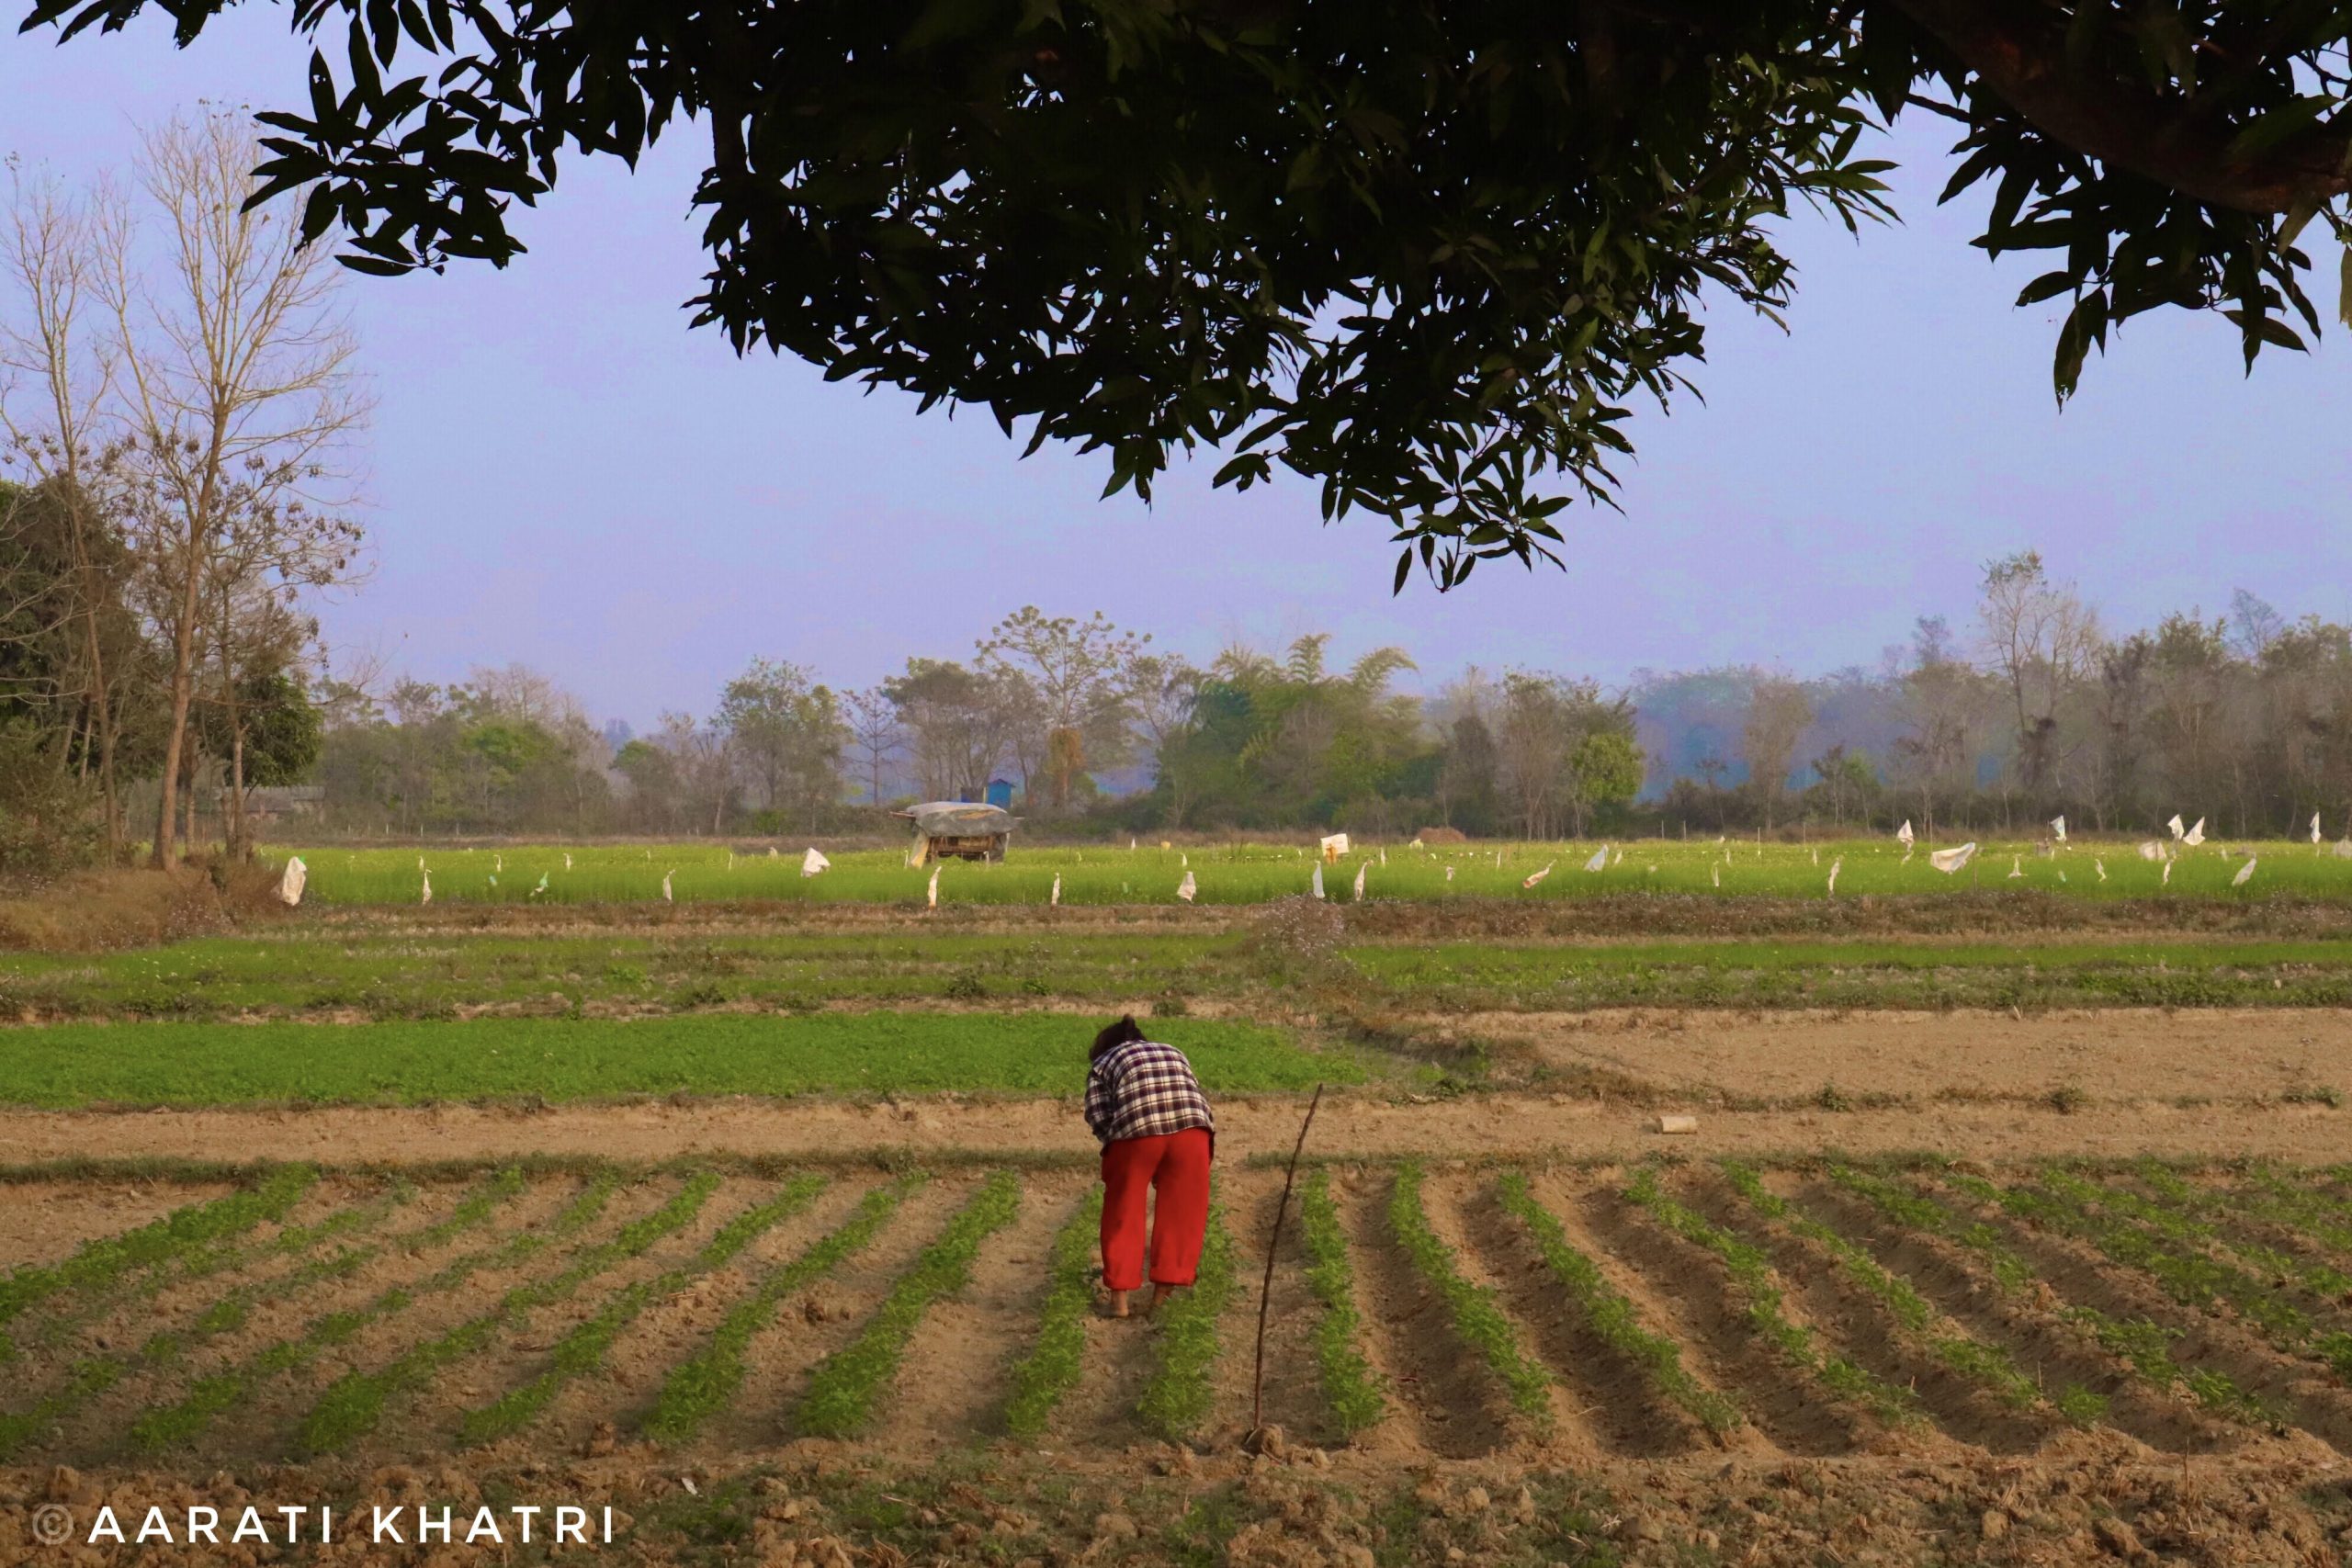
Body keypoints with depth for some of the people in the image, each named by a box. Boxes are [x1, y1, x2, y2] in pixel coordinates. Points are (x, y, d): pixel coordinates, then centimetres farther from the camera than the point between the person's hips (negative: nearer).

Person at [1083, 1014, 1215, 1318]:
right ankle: (1161, 1297, 15)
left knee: (1123, 1213, 13)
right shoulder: (1174, 1054, 34)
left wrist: (1119, 1151, 19)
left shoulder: (1102, 1063, 24)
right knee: (1179, 1213, 13)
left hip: (1136, 1128, -2)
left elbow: (1098, 1116, 8)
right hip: (1191, 1125, 2)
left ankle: (1119, 1298, 13)